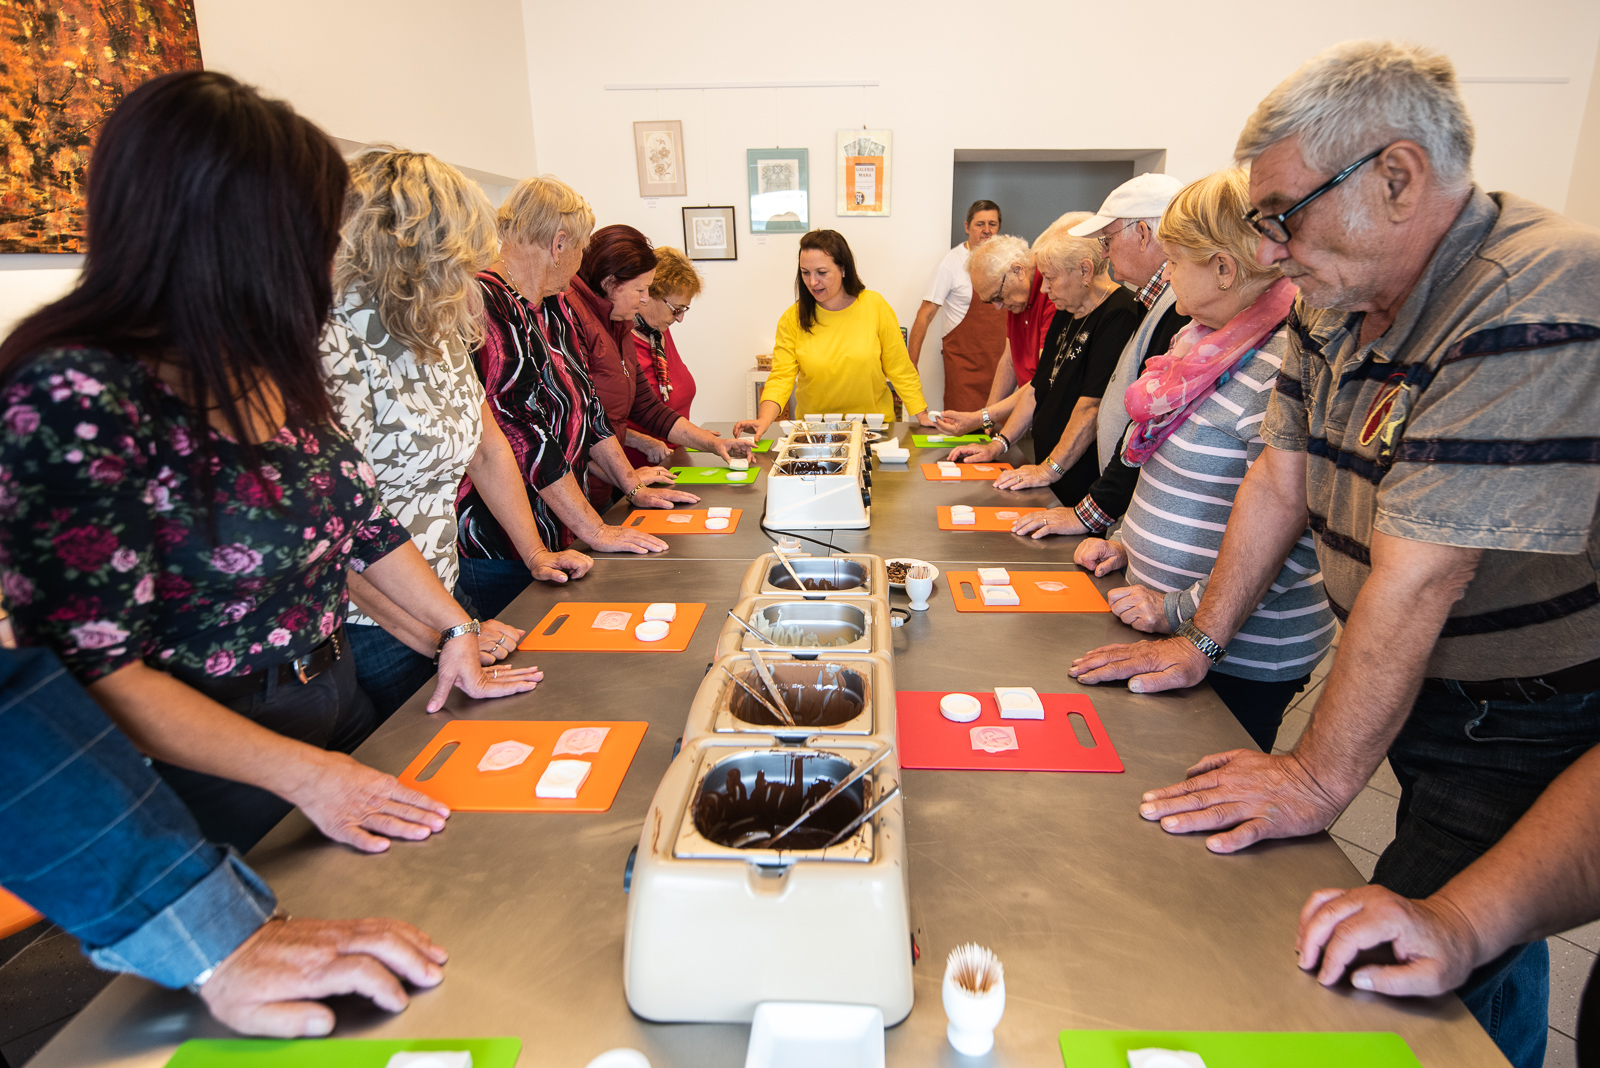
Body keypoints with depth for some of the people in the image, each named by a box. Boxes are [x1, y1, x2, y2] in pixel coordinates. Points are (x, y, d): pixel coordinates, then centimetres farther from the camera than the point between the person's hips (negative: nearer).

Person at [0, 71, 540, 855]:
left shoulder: (271, 370, -2)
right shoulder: (75, 397, -24)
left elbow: (363, 519, 7)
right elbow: (94, 673, -24)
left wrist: (458, 631, 4)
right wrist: (304, 774, -25)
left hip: (338, 706, 7)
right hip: (210, 781, -7)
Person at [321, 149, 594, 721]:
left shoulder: (438, 329, 6)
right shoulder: (336, 341, -22)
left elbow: (486, 446, 15)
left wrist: (535, 554, 15)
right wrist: (444, 636, -23)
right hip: (373, 628, -8)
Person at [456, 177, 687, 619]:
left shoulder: (553, 307, 12)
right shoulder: (487, 308, -19)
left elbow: (585, 401, 17)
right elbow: (521, 433, -23)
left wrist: (634, 486, 14)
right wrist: (596, 530, -20)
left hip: (556, 535, 9)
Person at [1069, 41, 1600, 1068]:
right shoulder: (1338, 299, 0)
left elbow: (1417, 573, -30)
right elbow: (1281, 480, 4)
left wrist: (1319, 779, -23)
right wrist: (1198, 644, 5)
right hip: (1411, 689, 7)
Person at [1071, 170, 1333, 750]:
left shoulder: (1285, 368, -23)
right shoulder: (1209, 342, 8)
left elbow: (1286, 542, -27)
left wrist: (1178, 612, -21)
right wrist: (1127, 542, 12)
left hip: (1240, 656, -9)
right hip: (1165, 622, 9)